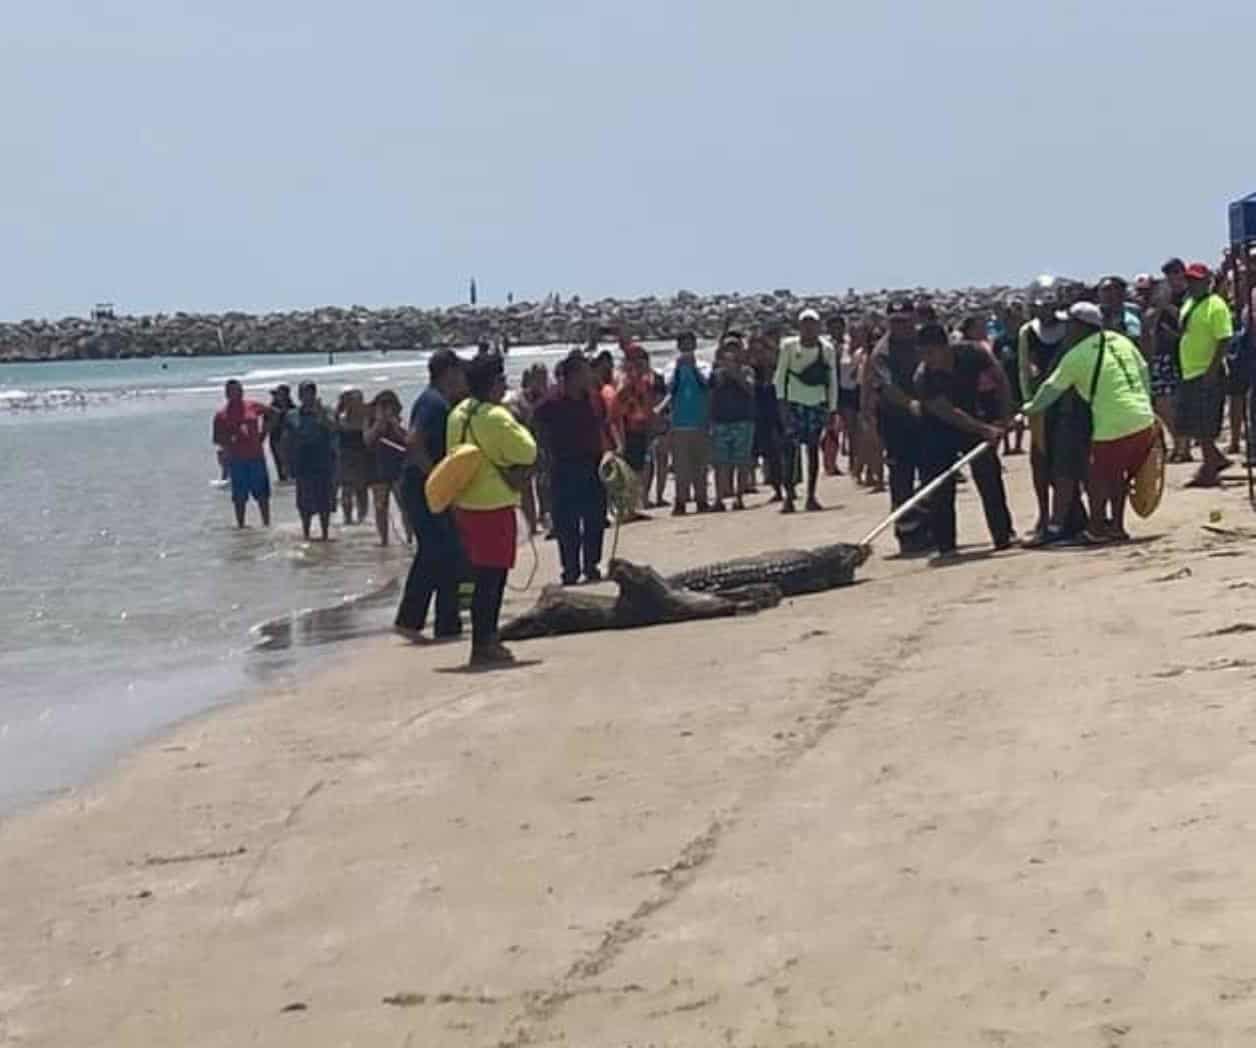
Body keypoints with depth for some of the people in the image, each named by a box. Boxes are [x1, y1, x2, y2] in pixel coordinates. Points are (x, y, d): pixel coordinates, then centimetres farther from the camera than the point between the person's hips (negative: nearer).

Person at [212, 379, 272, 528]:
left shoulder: (253, 406, 4)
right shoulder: (221, 414, -2)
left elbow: (269, 413, 21)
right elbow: (217, 439, -3)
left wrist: (263, 433, 13)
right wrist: (232, 439, -20)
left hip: (256, 456, 2)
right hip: (236, 460, -2)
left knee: (262, 493, 4)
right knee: (239, 497, 2)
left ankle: (267, 524, 12)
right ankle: (240, 525, 10)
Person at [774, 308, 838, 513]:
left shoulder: (827, 349, 1)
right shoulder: (789, 346, -3)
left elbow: (832, 380, 5)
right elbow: (780, 375, 0)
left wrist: (832, 409, 2)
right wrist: (782, 400, -9)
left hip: (818, 404, 2)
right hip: (794, 404, -2)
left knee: (813, 449, 2)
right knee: (791, 449, -8)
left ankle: (811, 496, 7)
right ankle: (789, 496, -8)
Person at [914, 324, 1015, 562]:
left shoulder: (973, 354, -21)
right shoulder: (924, 378, -27)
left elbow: (1001, 380, -9)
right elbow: (949, 414, -31)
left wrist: (1003, 421, -15)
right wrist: (984, 430, -38)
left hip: (973, 420, 2)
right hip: (938, 429, -2)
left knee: (990, 478, -2)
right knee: (939, 489, -8)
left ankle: (1004, 536, 8)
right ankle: (945, 546, -1)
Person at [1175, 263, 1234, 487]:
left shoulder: (1215, 305, -12)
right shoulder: (1188, 304, 15)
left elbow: (1224, 340, -18)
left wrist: (1212, 370, -23)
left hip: (1207, 374, -9)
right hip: (1189, 372, 9)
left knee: (1203, 426, -6)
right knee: (1187, 424, 11)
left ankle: (1209, 472, 2)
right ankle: (1216, 458, 25)